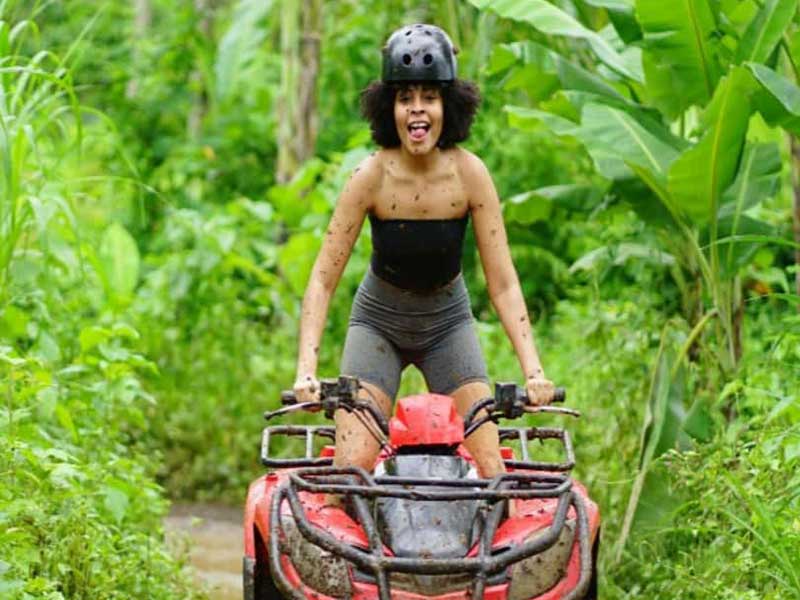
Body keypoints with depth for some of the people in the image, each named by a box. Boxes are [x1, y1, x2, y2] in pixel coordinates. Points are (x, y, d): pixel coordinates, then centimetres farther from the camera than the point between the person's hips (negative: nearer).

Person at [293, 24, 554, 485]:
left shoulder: (469, 173, -19)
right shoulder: (372, 176, -22)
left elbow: (503, 283, -16)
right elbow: (323, 279, -20)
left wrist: (533, 370, -26)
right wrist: (306, 372, -32)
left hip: (448, 323, 1)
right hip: (379, 322, -1)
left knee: (490, 469, -12)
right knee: (351, 470, -16)